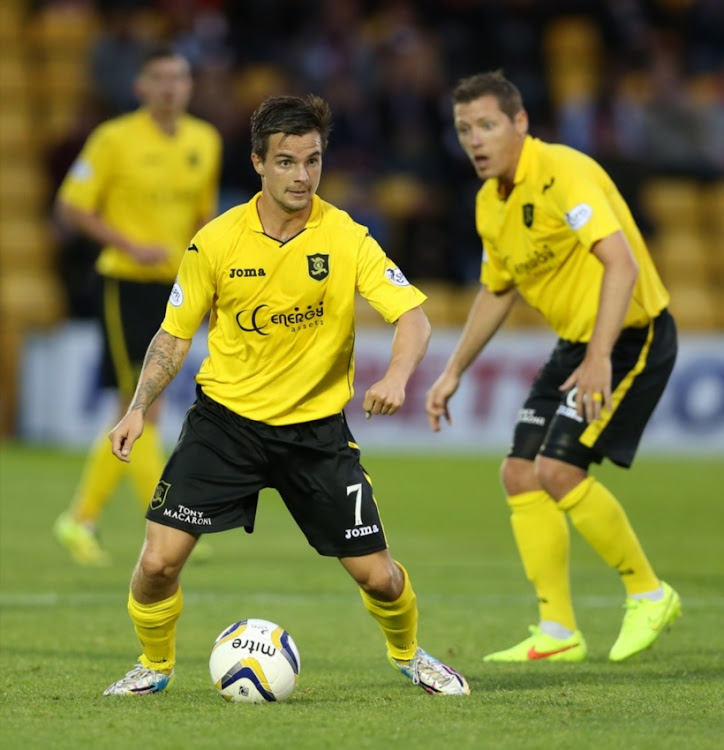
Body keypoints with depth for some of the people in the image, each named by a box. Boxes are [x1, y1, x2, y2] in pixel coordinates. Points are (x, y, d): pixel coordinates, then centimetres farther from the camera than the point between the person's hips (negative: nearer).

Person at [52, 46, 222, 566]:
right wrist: (130, 246, -18)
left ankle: (81, 519, 21)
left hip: (174, 286, 6)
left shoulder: (205, 142, 7)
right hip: (126, 284, -6)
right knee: (143, 407, -9)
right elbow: (71, 207, -8)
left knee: (135, 414, 9)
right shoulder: (114, 139, -8)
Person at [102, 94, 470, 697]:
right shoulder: (215, 242, -7)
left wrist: (396, 377, -36)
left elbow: (413, 317, -16)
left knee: (377, 575, -1)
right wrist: (139, 409, -8)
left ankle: (408, 654, 33)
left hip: (317, 427, 0)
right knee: (159, 561, -13)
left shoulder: (347, 238, -10)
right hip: (225, 417, 0)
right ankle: (154, 665, 17)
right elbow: (176, 333, 4)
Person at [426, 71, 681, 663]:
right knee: (520, 476, 2)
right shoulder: (490, 204, 7)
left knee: (558, 469, -18)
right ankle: (558, 633, 8)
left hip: (631, 333, -9)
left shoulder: (561, 172, -22)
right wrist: (454, 372, 21)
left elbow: (622, 263, -32)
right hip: (576, 342, 9)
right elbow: (497, 291, 23)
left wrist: (600, 357, -39)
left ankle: (649, 593, 0)